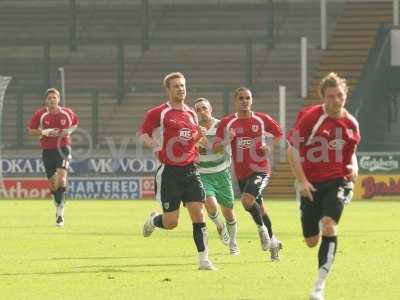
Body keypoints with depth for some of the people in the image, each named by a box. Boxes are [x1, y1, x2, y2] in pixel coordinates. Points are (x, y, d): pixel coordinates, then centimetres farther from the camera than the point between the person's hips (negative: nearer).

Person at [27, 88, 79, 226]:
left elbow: (75, 122, 19)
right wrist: (44, 132, -15)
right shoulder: (40, 114, -4)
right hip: (47, 150, 2)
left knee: (61, 179, -19)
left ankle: (60, 212, -16)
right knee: (52, 183, 6)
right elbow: (30, 130, 2)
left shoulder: (67, 113, -1)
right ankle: (59, 207, 31)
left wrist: (69, 131, -2)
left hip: (63, 148, -1)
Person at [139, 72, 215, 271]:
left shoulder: (191, 114, 14)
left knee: (198, 212, -8)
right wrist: (154, 144, -23)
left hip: (190, 170, 4)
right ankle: (153, 220, 34)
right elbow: (143, 134, -3)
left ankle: (203, 259, -6)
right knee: (171, 223, -2)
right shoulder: (158, 113, -4)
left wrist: (199, 137, 4)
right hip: (169, 171, -4)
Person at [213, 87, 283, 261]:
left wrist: (270, 148, -4)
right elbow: (216, 148, 1)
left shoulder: (261, 119, -1)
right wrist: (227, 141, -20)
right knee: (259, 209, 13)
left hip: (260, 170, -4)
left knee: (247, 199, -28)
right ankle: (273, 242, 31)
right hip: (241, 173, 4)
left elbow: (278, 133, 14)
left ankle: (262, 228, -4)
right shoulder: (227, 123, 1)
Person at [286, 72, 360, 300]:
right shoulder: (310, 117, -9)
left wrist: (354, 167, -2)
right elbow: (292, 149, -5)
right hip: (311, 184, 0)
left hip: (337, 181, 0)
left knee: (329, 224, -26)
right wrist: (302, 181, -11)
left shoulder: (351, 123, 3)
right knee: (312, 241, 4)